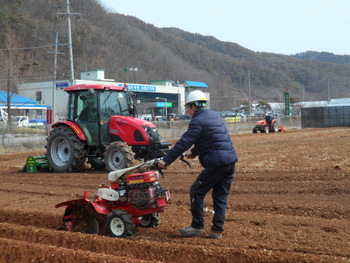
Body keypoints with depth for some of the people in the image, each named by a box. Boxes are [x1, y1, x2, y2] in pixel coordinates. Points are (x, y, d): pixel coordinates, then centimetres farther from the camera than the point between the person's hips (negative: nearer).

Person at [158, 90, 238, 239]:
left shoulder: (197, 122, -9)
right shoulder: (214, 116, 20)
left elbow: (183, 143, -14)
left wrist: (166, 160, -10)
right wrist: (194, 153, 41)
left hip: (216, 163, -9)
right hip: (230, 161, 9)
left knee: (197, 192, 3)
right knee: (220, 196, 11)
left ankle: (197, 226, 7)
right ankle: (217, 230, 12)